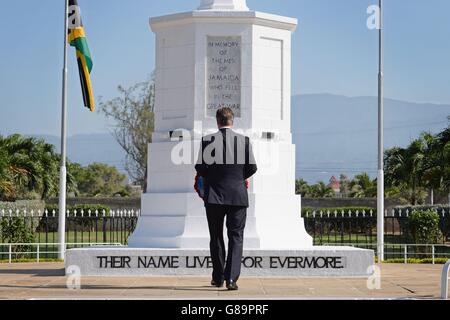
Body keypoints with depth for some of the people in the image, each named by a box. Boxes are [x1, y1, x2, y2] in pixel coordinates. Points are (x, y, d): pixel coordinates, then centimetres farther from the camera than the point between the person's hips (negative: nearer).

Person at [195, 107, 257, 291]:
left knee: (216, 237, 13)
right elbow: (252, 168, -2)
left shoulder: (207, 141, -5)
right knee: (236, 237, 3)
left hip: (214, 195, 0)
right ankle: (231, 278, -10)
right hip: (238, 196, 0)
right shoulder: (244, 140, -2)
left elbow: (200, 168, -8)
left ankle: (218, 278, 20)